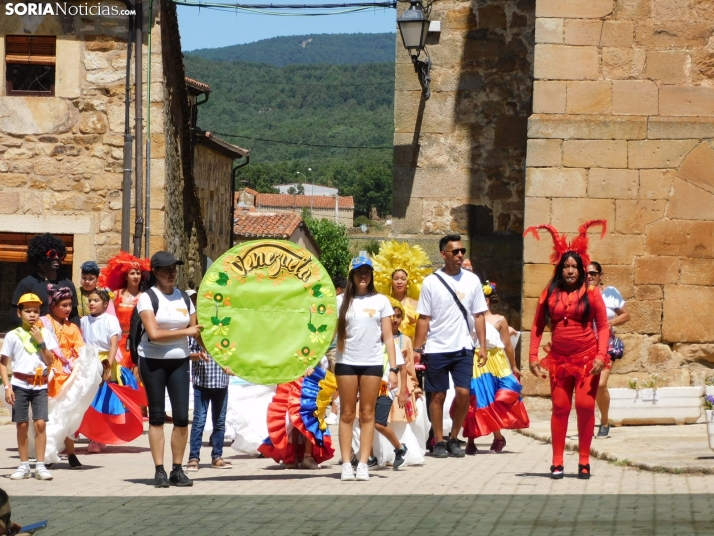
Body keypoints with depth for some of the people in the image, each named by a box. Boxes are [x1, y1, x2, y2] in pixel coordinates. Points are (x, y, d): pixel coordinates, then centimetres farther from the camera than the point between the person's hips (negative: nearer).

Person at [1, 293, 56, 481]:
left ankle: (40, 465, -3)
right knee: (22, 425, 2)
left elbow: (50, 361, 0)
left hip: (40, 385, 0)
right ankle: (24, 465, 11)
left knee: (40, 423, -8)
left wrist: (41, 342, -10)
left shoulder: (45, 334, 5)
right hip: (20, 384, 0)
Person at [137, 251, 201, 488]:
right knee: (157, 415, 0)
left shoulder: (184, 299, 10)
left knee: (182, 416, -4)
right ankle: (159, 471, 4)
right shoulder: (147, 298, -5)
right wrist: (186, 332, -11)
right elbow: (154, 333, -16)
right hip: (152, 361, -3)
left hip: (179, 362, 3)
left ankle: (177, 470, 4)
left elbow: (197, 333, 9)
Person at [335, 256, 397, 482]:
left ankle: (363, 464, 2)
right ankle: (346, 464, 2)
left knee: (367, 414, 1)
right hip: (346, 362, 0)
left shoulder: (380, 301, 6)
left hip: (372, 363, 0)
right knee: (347, 414, 2)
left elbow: (388, 337, 5)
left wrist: (393, 368, -2)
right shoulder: (342, 301, 6)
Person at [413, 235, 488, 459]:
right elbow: (424, 319, 1)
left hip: (463, 348, 1)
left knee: (463, 392, -8)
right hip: (437, 348, -1)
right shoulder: (431, 282, 0)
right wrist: (417, 349, -5)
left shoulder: (472, 280, 6)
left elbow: (478, 315, 8)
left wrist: (483, 346, 1)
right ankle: (438, 442, 13)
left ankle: (454, 439, 9)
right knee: (438, 396, 4)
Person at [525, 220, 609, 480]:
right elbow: (537, 326, 8)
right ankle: (557, 462, 7)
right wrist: (533, 356, 1)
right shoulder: (550, 294, 5)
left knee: (585, 405, -6)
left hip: (587, 358, -2)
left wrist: (601, 355, -12)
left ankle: (584, 461, 4)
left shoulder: (591, 294, -1)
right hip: (559, 359, 2)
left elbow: (603, 326, -1)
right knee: (560, 407, 3)